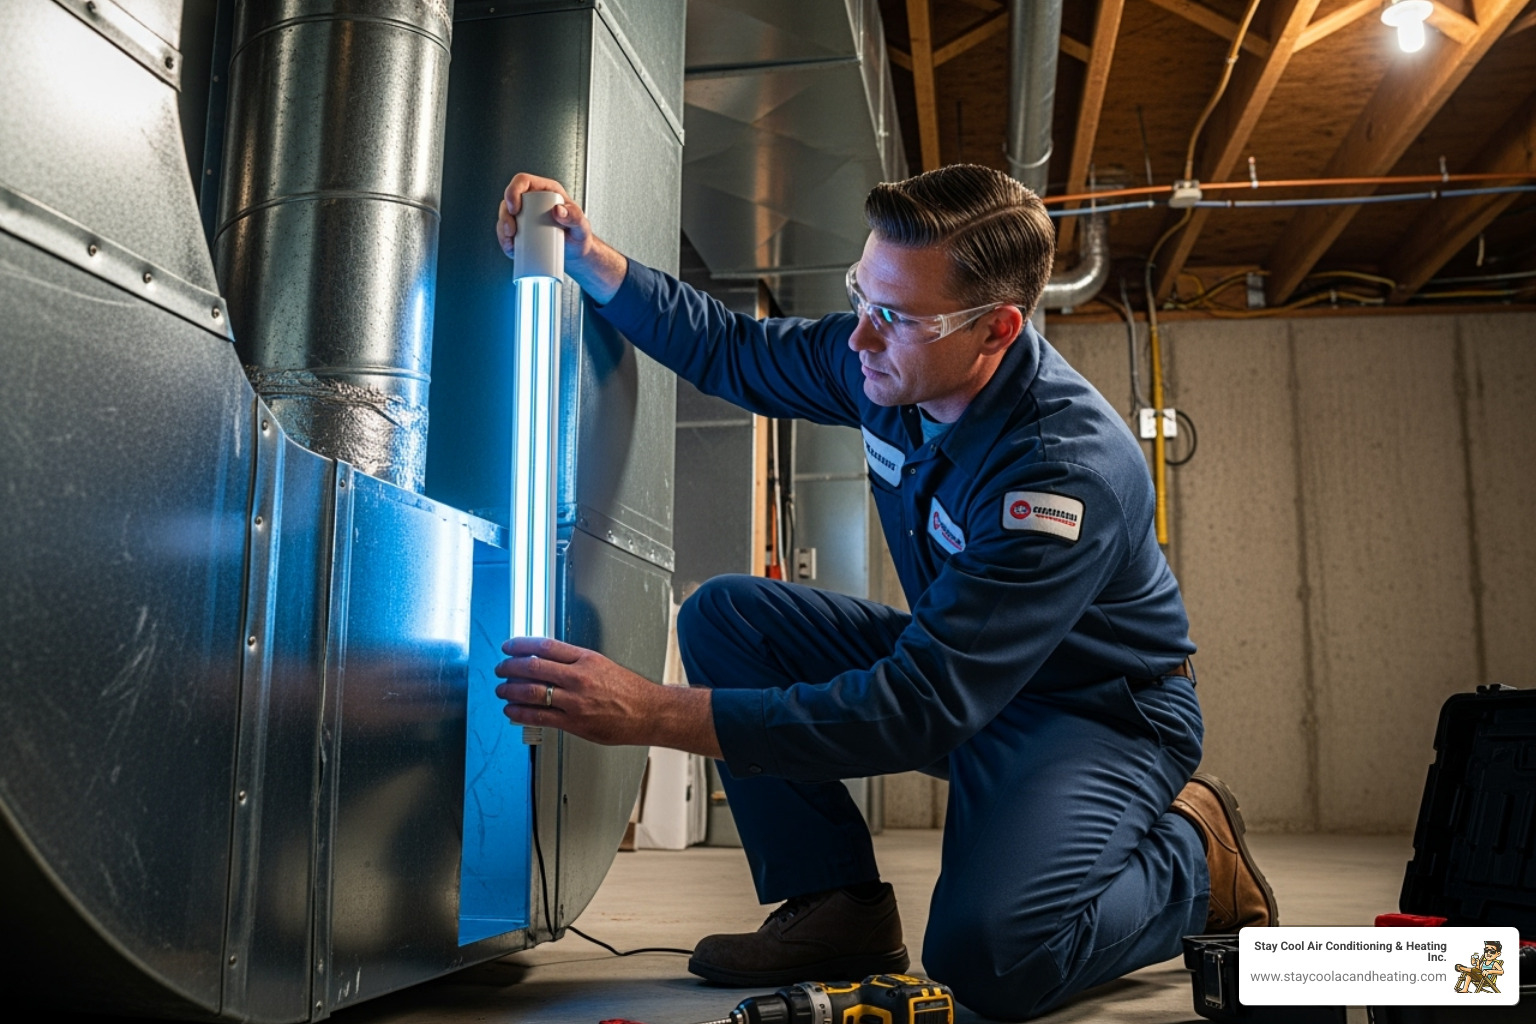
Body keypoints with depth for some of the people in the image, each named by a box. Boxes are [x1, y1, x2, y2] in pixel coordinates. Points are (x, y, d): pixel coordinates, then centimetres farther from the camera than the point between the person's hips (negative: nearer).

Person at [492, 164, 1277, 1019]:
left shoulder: (1074, 468, -35)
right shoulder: (885, 362, -11)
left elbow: (921, 710, -38)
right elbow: (734, 351, 8)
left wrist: (656, 715, -42)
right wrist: (590, 259, -8)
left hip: (1101, 712, -7)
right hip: (962, 666, 7)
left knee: (988, 955, -32)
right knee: (726, 615, -7)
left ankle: (1190, 853, 0)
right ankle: (840, 908, -3)